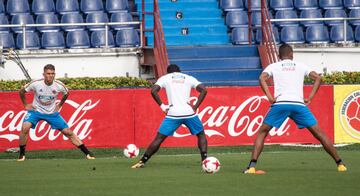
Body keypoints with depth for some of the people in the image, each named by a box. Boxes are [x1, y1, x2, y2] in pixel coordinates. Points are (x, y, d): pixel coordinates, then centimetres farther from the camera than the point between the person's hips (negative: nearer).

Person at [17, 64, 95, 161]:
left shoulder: (59, 86, -18)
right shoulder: (36, 84, -23)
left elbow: (66, 94, 9)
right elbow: (21, 91, -4)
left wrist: (59, 105, 7)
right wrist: (25, 105, -2)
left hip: (52, 112, 1)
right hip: (36, 110, -1)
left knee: (68, 132, -1)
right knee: (25, 128, -27)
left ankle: (88, 153, 8)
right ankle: (22, 154, -10)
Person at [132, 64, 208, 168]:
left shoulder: (165, 78, 13)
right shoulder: (189, 78, 17)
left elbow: (153, 91, -4)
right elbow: (203, 90, 4)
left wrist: (162, 106, 1)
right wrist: (195, 106, 3)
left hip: (173, 114, -1)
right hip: (189, 113, 1)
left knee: (159, 138, 6)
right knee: (201, 135, 20)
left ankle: (142, 161, 3)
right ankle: (204, 160, 6)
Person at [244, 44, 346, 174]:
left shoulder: (274, 66, 18)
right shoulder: (301, 67, 21)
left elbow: (262, 78, -2)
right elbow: (317, 78, 9)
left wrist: (270, 97, -5)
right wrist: (310, 97, 8)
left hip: (280, 104, -1)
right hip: (298, 104, 1)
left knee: (262, 133, 12)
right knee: (319, 134, 8)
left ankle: (252, 166, -3)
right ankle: (340, 164, 7)